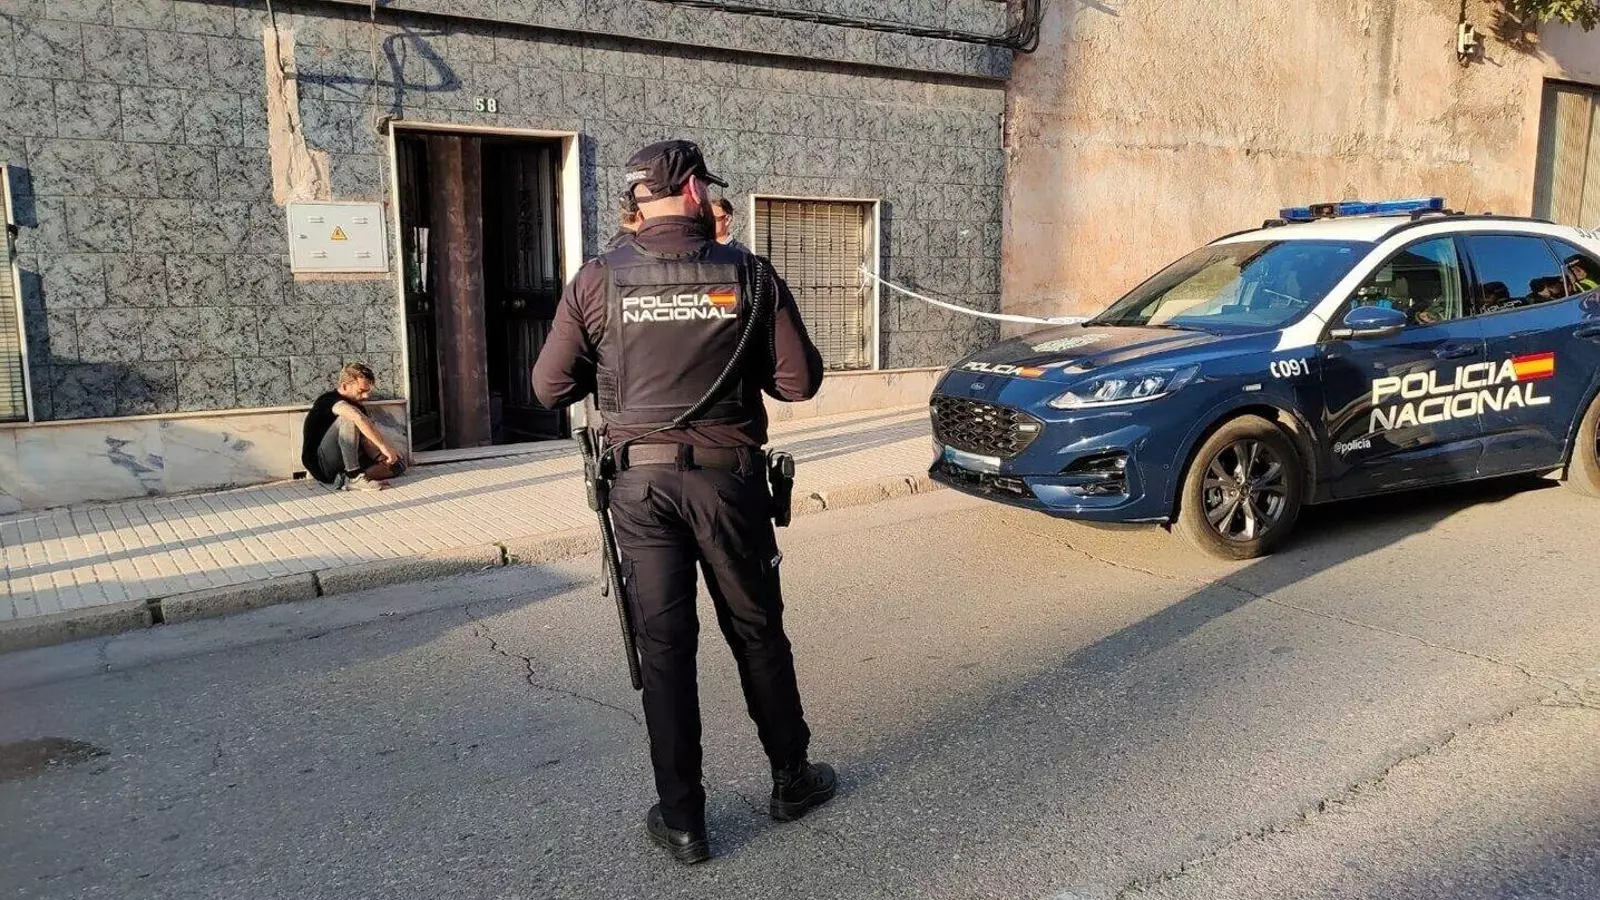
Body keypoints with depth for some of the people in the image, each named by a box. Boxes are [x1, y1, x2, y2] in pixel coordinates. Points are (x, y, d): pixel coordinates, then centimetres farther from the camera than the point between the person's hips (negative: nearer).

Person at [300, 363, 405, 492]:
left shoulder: (358, 407, 12)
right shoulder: (328, 400, -14)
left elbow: (367, 443, 3)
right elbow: (357, 417, -37)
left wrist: (381, 456, -19)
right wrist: (384, 446, -41)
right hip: (321, 465, -9)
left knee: (397, 465, -1)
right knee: (348, 418, -28)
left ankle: (345, 480, -19)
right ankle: (354, 476, -30)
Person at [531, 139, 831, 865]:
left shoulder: (600, 279, -4)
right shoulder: (746, 274, -6)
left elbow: (550, 387, -1)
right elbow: (800, 381, -6)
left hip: (641, 481, 0)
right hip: (728, 477, 0)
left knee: (664, 646, 9)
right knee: (757, 632, 15)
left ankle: (683, 820, 16)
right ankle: (792, 779, 32)